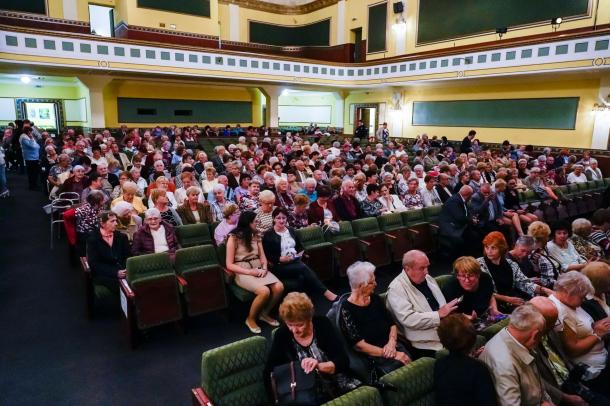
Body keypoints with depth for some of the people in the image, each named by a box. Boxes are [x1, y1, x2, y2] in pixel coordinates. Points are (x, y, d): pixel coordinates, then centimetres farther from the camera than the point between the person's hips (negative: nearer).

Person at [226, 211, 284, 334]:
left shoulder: (255, 236, 11)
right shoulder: (233, 238, -6)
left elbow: (262, 256, 13)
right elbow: (229, 265, -9)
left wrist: (264, 268, -9)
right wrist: (249, 272, -19)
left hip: (258, 269, 6)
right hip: (243, 272, -5)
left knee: (279, 287, -20)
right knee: (264, 291, -31)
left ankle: (264, 313, 4)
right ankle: (251, 319, -5)